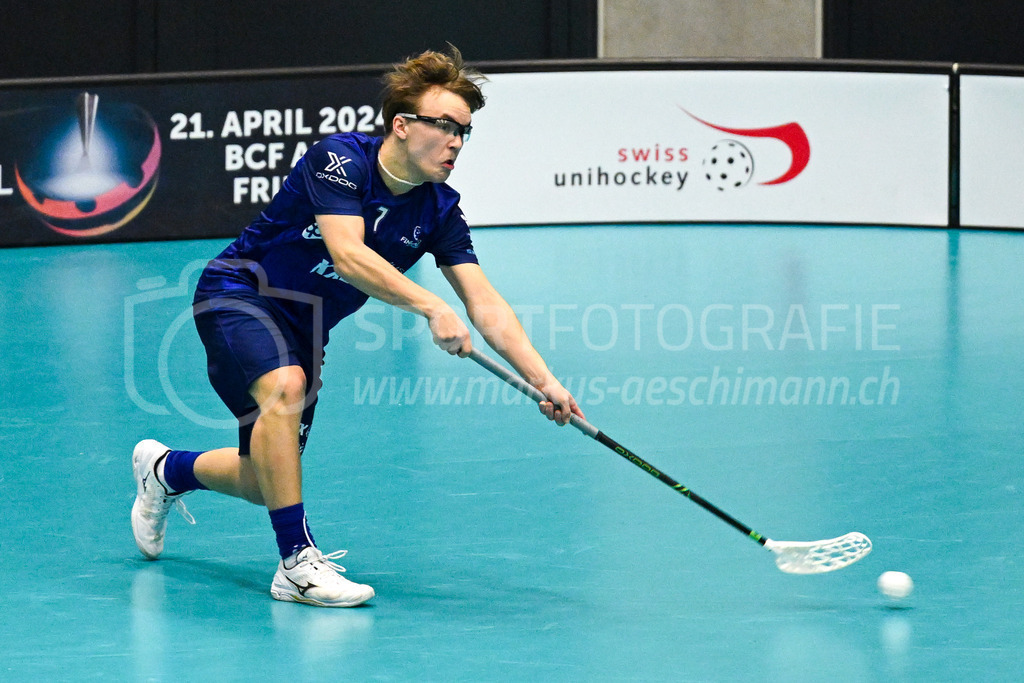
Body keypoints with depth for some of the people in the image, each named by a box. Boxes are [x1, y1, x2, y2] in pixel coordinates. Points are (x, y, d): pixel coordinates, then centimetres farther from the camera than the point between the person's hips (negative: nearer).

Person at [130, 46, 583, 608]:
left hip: (305, 327, 7)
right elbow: (348, 254, -38)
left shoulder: (439, 209, -8)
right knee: (285, 388, -37)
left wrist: (542, 379, -26)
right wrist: (431, 308, -48)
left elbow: (484, 304, -13)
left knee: (265, 482, 10)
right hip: (238, 293, -7)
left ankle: (166, 470, 42)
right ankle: (296, 561, -30)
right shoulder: (339, 159, -24)